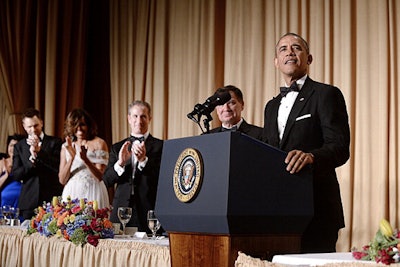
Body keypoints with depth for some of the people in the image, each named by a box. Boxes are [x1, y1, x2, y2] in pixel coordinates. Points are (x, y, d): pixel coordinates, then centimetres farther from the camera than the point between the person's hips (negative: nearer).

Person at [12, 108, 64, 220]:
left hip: (52, 199, -2)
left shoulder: (55, 142, 4)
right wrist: (31, 160, -13)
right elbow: (15, 175, 5)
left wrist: (39, 150, -16)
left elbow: (59, 167, -7)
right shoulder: (19, 146, 11)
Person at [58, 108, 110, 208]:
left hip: (92, 193, -2)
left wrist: (85, 159, -21)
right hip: (71, 194, 3)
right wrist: (72, 157, -10)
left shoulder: (99, 143, 0)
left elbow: (100, 177, -7)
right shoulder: (66, 146, 9)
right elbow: (62, 180, 3)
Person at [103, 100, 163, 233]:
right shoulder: (118, 147, 15)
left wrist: (143, 159, -19)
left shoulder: (160, 146, 4)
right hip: (121, 211, 3)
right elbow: (106, 181, 7)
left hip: (148, 212, -3)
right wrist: (120, 163, -11)